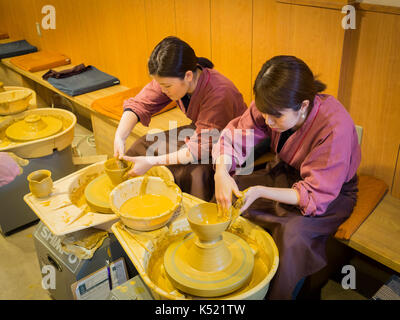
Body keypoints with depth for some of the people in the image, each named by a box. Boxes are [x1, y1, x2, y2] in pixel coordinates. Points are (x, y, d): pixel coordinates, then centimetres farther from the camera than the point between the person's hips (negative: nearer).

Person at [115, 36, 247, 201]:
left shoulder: (219, 94, -36)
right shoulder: (170, 80, -17)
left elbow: (200, 149, -34)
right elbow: (138, 104, -8)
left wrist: (152, 162, -34)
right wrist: (119, 137, -23)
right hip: (199, 132, 7)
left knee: (194, 173, -32)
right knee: (145, 143, 1)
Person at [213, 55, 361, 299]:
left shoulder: (335, 127, -34)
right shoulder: (273, 107, -19)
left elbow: (316, 195, -31)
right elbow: (234, 135, -10)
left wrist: (261, 192, -39)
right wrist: (222, 172, -30)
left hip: (331, 192, -5)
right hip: (284, 173, 6)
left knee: (292, 234, -32)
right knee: (228, 197, -11)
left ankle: (278, 295, -3)